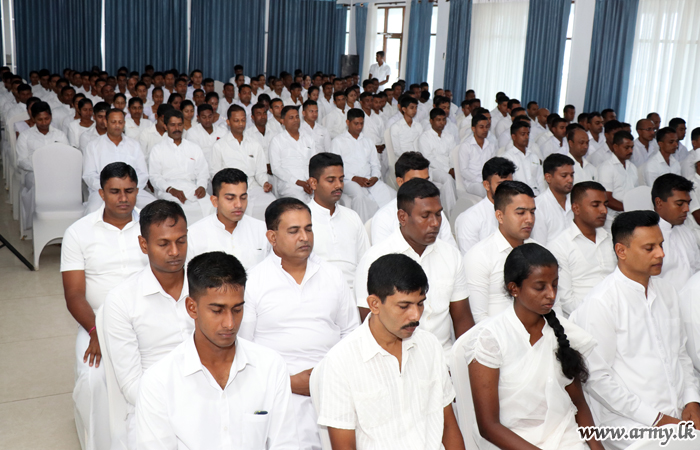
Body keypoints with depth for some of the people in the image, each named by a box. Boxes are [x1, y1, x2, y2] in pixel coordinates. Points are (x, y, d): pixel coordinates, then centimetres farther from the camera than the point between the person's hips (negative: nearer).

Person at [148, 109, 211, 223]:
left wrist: (202, 186, -5)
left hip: (192, 188, 3)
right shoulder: (157, 150, 14)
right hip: (167, 191, -2)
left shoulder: (195, 148, 24)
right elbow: (154, 176, 4)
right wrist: (171, 189, -14)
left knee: (208, 207, -29)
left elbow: (203, 172, 18)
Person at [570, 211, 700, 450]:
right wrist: (656, 419, -11)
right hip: (631, 424, -6)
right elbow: (597, 377, -12)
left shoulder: (667, 291, 14)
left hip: (680, 414, 6)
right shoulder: (600, 303, -10)